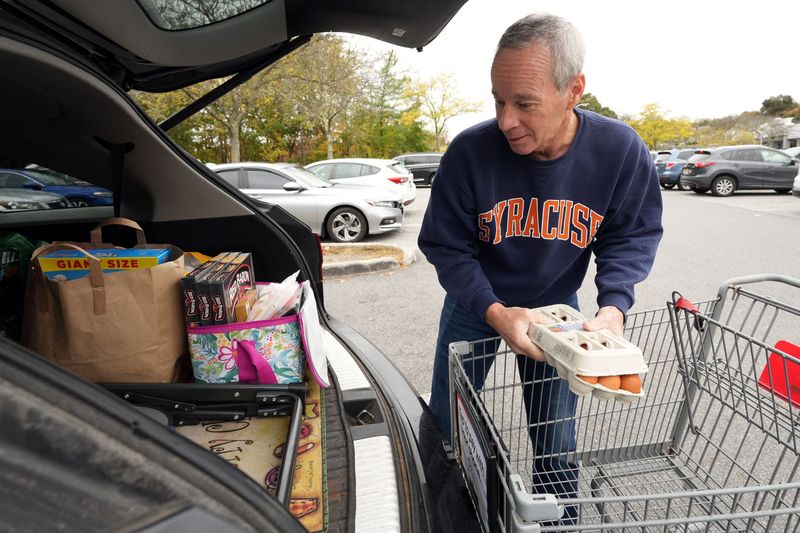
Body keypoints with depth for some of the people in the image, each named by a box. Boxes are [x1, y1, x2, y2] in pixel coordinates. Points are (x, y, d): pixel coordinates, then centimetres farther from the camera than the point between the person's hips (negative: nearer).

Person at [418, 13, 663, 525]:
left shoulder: (621, 151, -21)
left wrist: (614, 306, -24)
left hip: (556, 306, 1)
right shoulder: (469, 151, -26)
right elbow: (445, 246, -16)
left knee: (557, 444, 13)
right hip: (476, 306, 0)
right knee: (445, 431, 13)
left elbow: (632, 236, -6)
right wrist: (495, 312, -30)